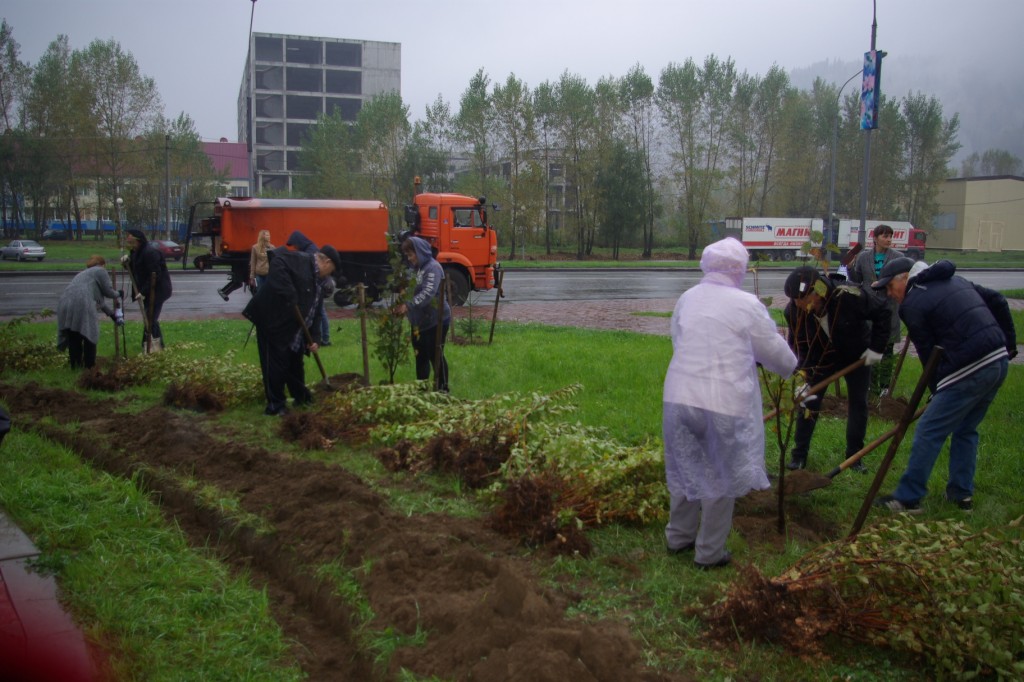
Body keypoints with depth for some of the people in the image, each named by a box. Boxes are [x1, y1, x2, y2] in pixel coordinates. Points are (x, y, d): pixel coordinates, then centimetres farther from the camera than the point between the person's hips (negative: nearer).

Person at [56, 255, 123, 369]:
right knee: (89, 335, 6)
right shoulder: (100, 271, 13)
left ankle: (75, 366, 20)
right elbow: (107, 291, 10)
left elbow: (98, 298, 41)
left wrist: (111, 312, 47)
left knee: (73, 339, 15)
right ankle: (89, 367, 9)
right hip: (81, 305, -7)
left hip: (65, 304, 7)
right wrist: (117, 295, 31)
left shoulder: (83, 273, 37)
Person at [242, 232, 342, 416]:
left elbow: (315, 313, 13)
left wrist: (314, 338, 1)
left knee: (296, 364, 19)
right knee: (276, 365, -4)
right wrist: (289, 296, -33)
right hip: (273, 321, -9)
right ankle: (275, 404, 5)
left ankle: (302, 397, 34)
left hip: (294, 330, 9)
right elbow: (277, 262, -32)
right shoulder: (298, 260, -11)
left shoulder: (317, 283, 16)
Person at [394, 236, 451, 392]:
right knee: (421, 355, 15)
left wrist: (408, 306, -34)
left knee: (435, 355, -2)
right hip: (421, 320, 9)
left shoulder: (433, 267, -16)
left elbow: (428, 294, -28)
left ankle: (442, 389, 9)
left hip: (436, 320, -9)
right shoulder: (419, 268, 12)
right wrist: (404, 305, 9)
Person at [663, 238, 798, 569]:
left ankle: (678, 537, 36)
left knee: (686, 470, 22)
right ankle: (709, 552, 22)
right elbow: (778, 356, 1)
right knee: (721, 479, 11)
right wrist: (791, 366, 25)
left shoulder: (686, 299, 7)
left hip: (678, 396, 5)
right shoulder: (747, 304, -8)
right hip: (724, 403, -5)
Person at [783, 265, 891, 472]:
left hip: (857, 356, -1)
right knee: (808, 402, -3)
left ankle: (854, 456, 17)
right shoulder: (793, 311, -28)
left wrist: (876, 347, -19)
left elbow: (881, 312, -21)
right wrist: (804, 379, -29)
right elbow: (799, 347, -20)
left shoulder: (849, 295, -38)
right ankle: (799, 454, 8)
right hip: (821, 357, 1)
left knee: (858, 404, 3)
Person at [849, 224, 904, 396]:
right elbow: (856, 280, 12)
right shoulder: (863, 257, 5)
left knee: (887, 348, 4)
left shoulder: (898, 257, -1)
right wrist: (850, 267, -5)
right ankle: (872, 386, 17)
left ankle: (885, 385, 14)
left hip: (889, 307, -2)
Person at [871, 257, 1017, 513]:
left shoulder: (913, 304, -7)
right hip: (1000, 362, 9)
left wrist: (937, 391, 6)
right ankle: (962, 495, 28)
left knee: (928, 432, -2)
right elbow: (997, 302, 19)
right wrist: (1009, 343, 22)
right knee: (965, 431, 21)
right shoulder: (955, 280, 18)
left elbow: (928, 354, -5)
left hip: (969, 372, -9)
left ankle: (907, 498, 3)